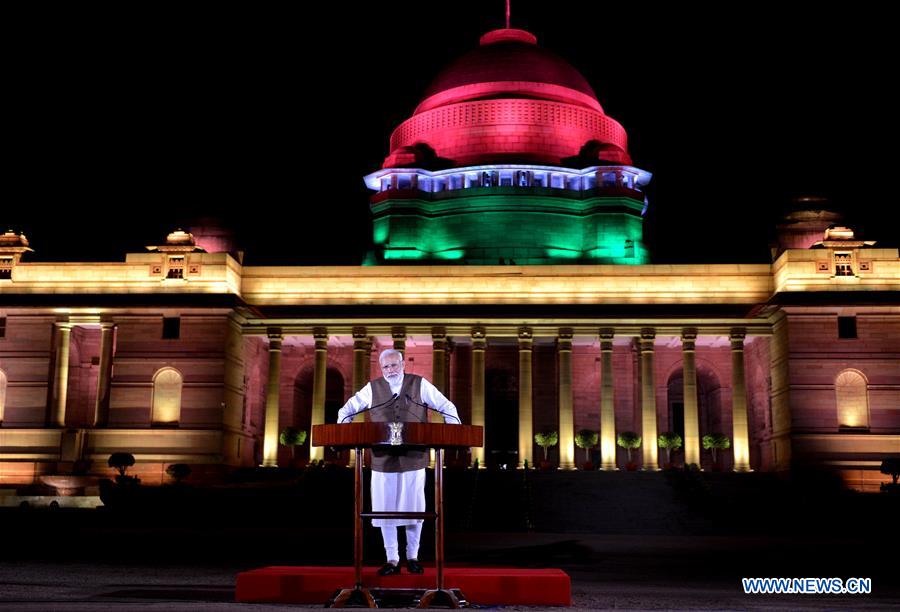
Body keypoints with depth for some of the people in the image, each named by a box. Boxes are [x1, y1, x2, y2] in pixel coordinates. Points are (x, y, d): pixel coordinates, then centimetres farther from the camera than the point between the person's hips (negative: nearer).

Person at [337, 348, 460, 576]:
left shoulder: (420, 385, 3)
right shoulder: (372, 388, 6)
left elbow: (447, 407, 5)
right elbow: (347, 410, 14)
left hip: (414, 459, -1)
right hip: (383, 460, 1)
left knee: (414, 509, 6)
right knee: (385, 510, 2)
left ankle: (413, 556, 21)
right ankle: (392, 559, 13)